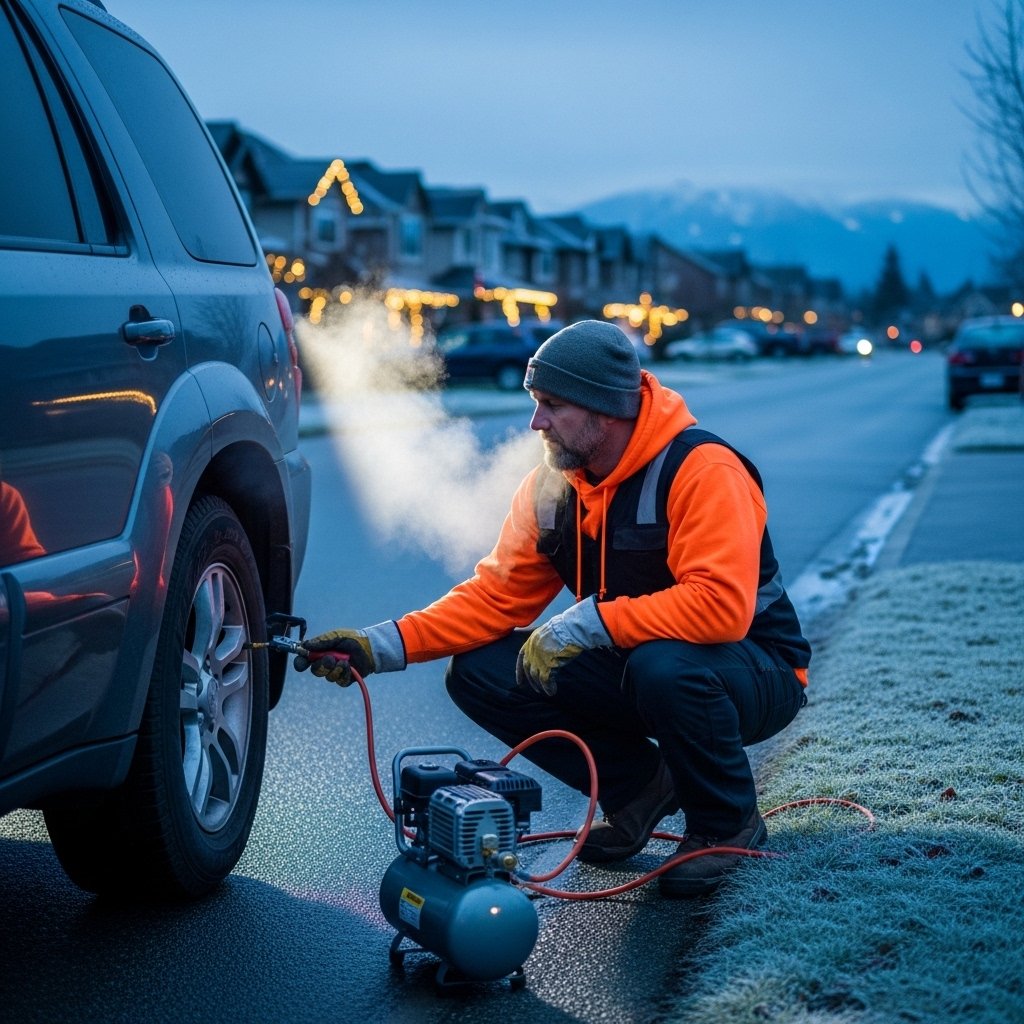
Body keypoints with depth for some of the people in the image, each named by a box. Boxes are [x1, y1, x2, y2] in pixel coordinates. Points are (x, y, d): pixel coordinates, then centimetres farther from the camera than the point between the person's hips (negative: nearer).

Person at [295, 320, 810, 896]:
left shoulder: (702, 470, -25)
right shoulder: (553, 487, -3)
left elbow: (721, 605, -35)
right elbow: (496, 595, -3)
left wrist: (585, 624, -33)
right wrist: (382, 646, -14)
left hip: (757, 672, -6)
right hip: (631, 665, 6)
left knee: (664, 666, -40)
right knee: (479, 673, -10)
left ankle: (728, 825, -9)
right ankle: (641, 786, 6)